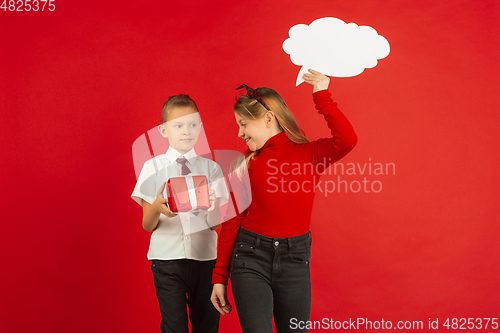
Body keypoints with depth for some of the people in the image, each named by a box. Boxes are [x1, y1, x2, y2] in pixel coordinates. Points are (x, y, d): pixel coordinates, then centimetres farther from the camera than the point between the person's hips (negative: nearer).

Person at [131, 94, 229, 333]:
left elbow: (216, 225, -1)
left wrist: (210, 206, -24)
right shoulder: (153, 167, 3)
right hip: (167, 256, -1)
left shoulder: (210, 168, 6)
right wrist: (156, 208, -22)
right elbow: (147, 226, 0)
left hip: (204, 255, 1)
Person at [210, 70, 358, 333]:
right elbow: (232, 221, 5)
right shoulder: (245, 164, 3)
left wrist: (321, 96, -14)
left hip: (295, 260, 0)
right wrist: (220, 278, 5)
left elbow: (347, 140, -20)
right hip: (251, 259, 0)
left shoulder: (310, 153, 0)